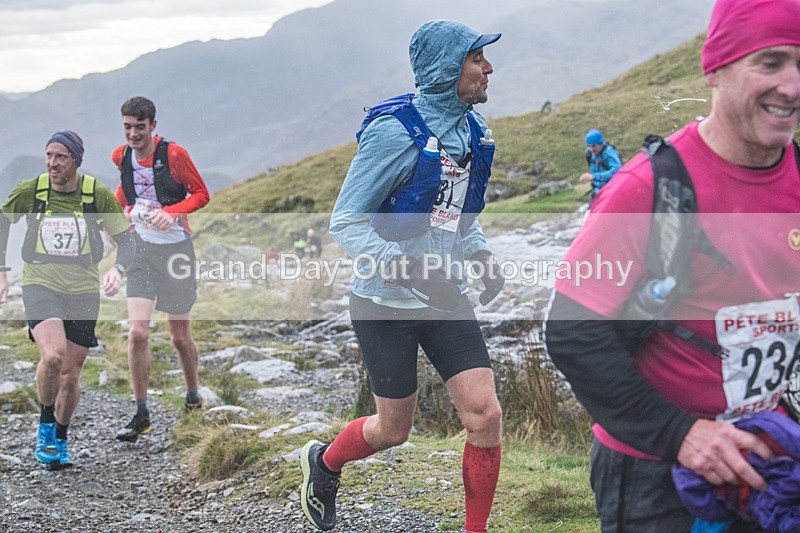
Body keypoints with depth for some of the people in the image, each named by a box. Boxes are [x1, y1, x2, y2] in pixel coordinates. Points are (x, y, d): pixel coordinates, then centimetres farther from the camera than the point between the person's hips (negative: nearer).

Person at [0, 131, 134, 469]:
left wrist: (116, 269, -19)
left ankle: (60, 442, 30)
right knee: (53, 355, -26)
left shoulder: (98, 194, -6)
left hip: (83, 291, 1)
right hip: (40, 285, -1)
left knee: (70, 375, 6)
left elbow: (126, 242, 1)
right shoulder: (28, 191, -5)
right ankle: (45, 425, 0)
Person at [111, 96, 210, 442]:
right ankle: (141, 416, -4)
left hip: (175, 249, -3)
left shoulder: (173, 154, -14)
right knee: (137, 333, -12)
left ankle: (193, 395, 36)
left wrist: (172, 213, -21)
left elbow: (201, 194, -6)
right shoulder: (121, 156, 1)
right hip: (141, 249, 3)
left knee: (180, 338, 8)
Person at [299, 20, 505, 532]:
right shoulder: (396, 133, -21)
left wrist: (481, 255, 2)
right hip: (386, 302, -6)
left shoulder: (474, 129, 3)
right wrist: (412, 271, -30)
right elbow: (346, 221, -19)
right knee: (393, 430, 9)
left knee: (486, 416, -5)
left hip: (444, 297, 6)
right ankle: (323, 462, 41)